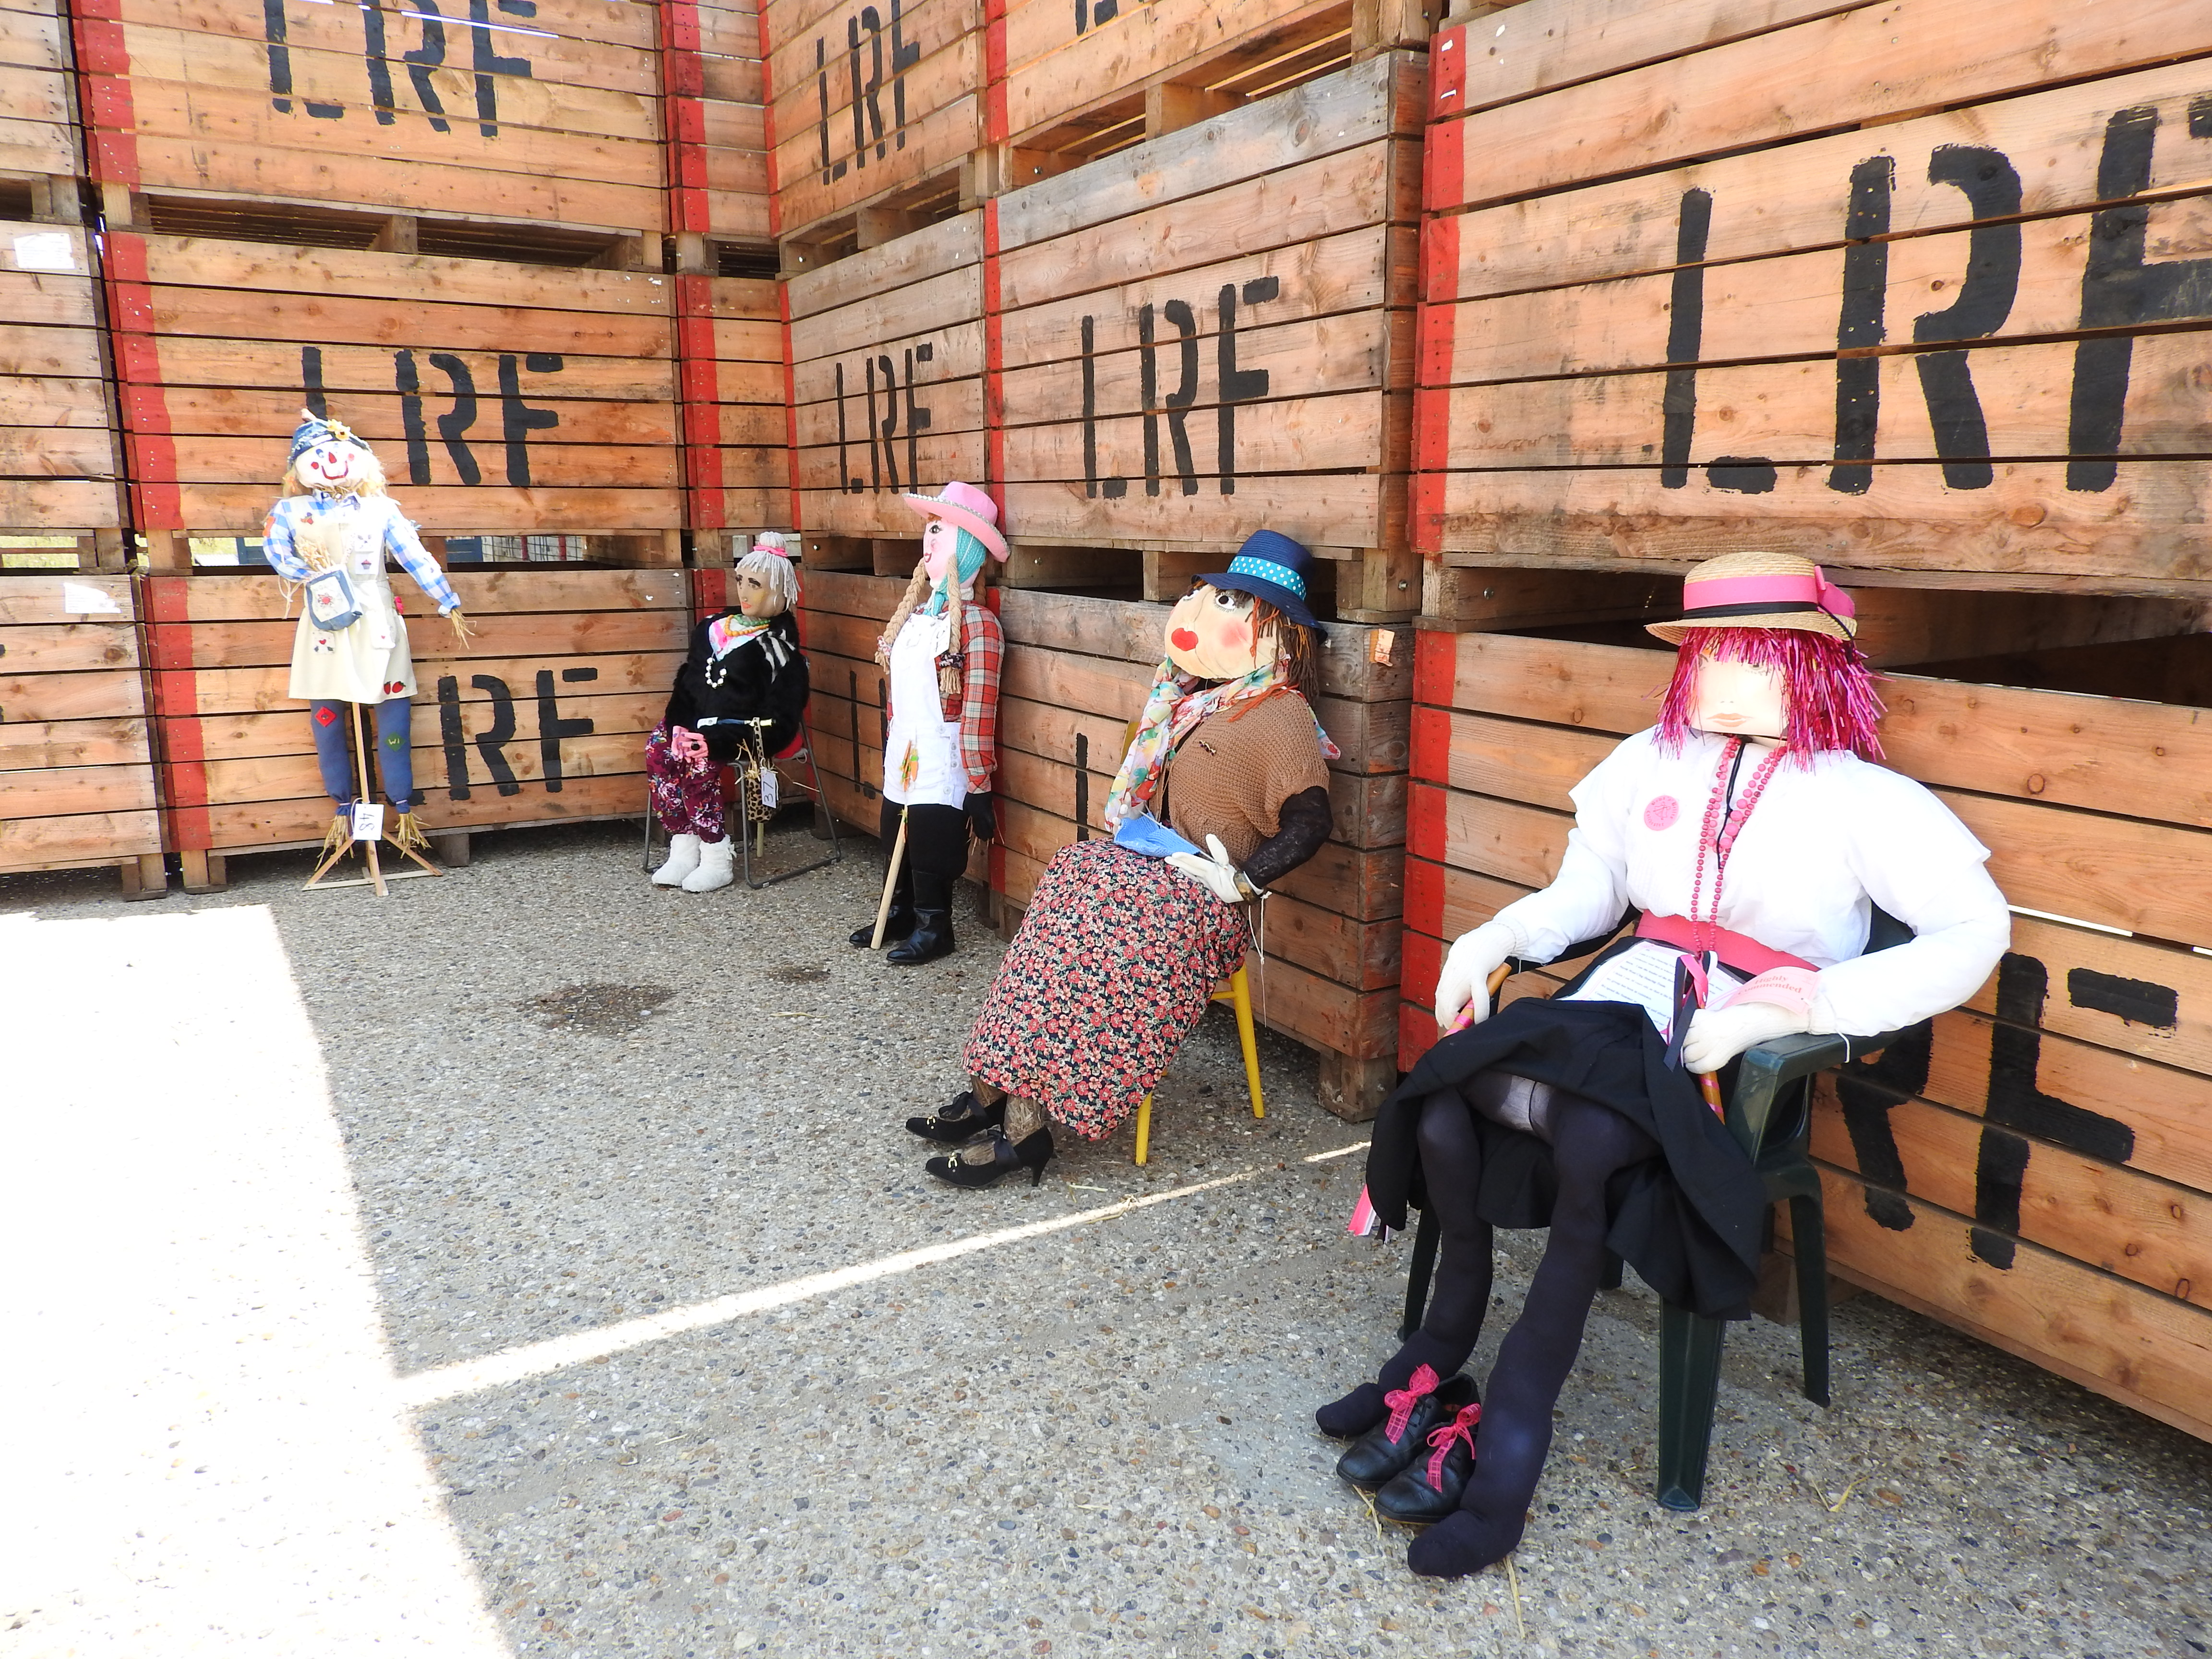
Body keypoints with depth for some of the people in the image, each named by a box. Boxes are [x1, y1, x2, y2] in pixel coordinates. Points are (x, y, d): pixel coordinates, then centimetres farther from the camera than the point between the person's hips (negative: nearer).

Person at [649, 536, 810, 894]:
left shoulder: (779, 643, -8)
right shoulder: (715, 629, 13)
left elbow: (780, 716, -15)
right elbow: (688, 681, 13)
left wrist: (719, 739, -24)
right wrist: (680, 723, -7)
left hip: (747, 727, -6)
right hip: (701, 721, 6)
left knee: (699, 758, -30)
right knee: (658, 748, -20)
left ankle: (718, 860, -20)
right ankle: (684, 849, -15)